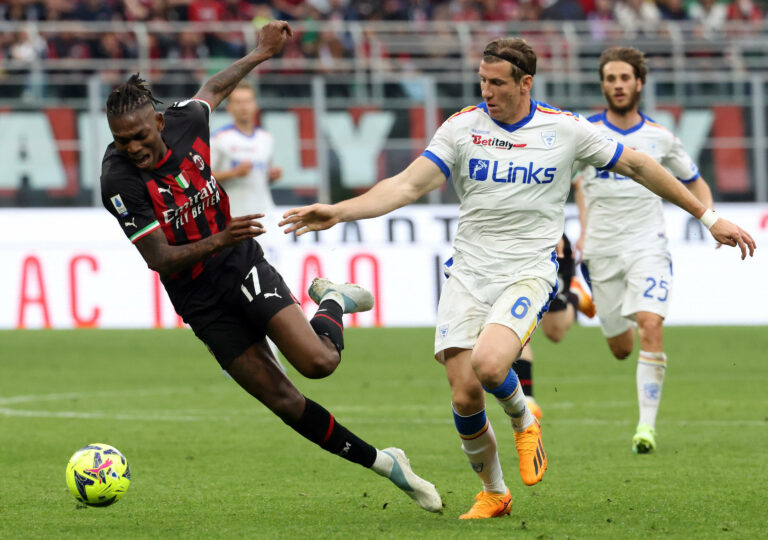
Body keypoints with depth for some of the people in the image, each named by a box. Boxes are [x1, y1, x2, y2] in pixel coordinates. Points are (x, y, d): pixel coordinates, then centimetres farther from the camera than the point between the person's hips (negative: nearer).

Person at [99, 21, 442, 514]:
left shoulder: (185, 121, -9)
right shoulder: (120, 181, -21)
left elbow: (212, 90, 17)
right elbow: (159, 260, -22)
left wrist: (260, 54, 26)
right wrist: (218, 241, -37)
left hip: (244, 267, 2)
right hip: (201, 302, -2)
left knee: (318, 362, -18)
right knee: (285, 402, -3)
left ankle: (332, 301, 16)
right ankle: (383, 463, 13)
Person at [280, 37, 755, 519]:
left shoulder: (565, 130, -2)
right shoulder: (462, 128, -1)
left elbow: (637, 166, 9)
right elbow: (408, 185, -6)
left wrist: (708, 216, 12)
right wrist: (338, 212, -21)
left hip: (529, 271, -2)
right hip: (468, 273, 2)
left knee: (488, 364, -29)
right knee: (465, 395, -8)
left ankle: (523, 420, 7)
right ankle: (493, 493, 18)